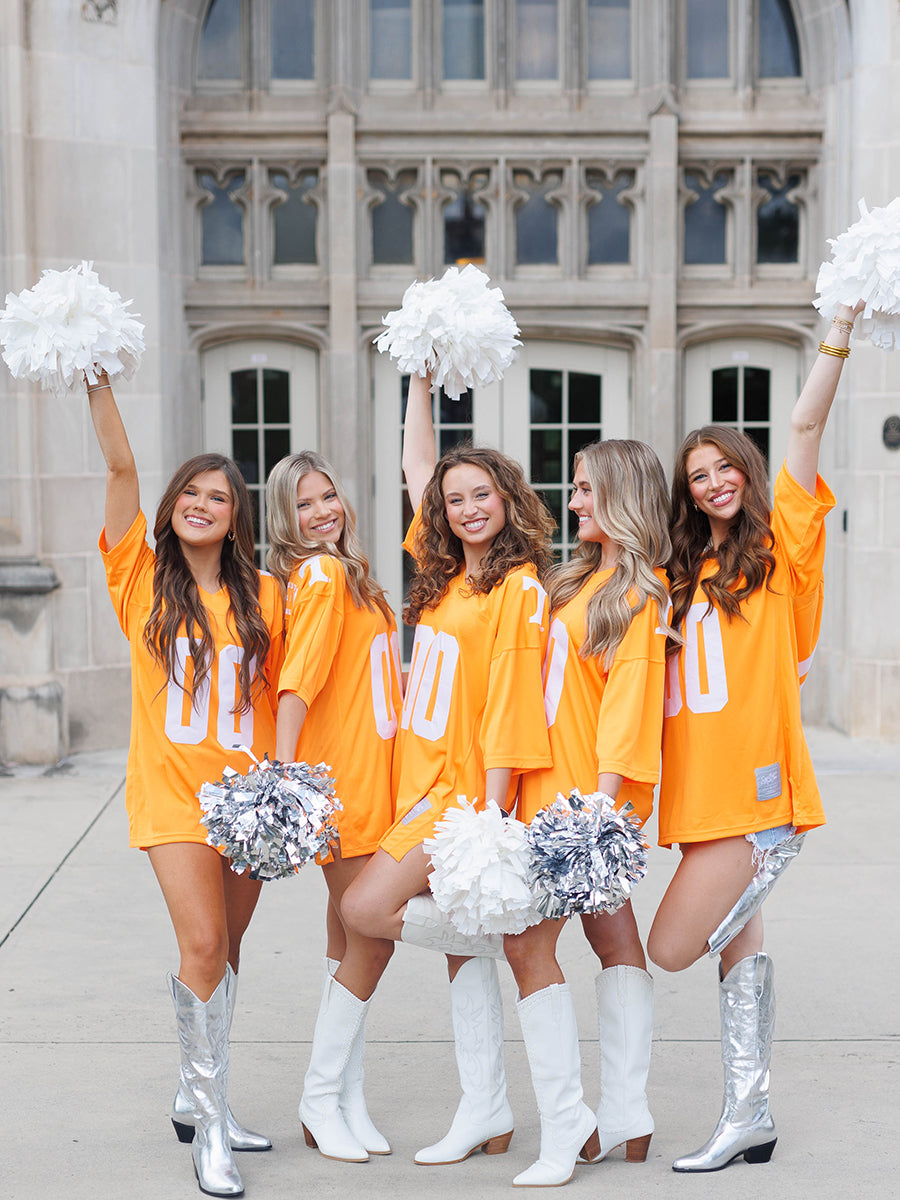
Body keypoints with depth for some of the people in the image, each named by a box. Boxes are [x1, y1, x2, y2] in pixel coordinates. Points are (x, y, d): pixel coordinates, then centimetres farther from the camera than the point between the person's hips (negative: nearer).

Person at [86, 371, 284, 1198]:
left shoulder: (263, 596, 6)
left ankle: (197, 1101, 29)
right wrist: (97, 377, -15)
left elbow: (279, 694, 10)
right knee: (203, 947, -13)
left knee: (223, 953, 12)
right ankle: (211, 1128, -1)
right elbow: (121, 465, -8)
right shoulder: (144, 578, 0)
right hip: (173, 790, -3)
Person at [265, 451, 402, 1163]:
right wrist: (282, 767, -27)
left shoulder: (346, 572, 15)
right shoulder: (321, 574, -11)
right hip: (339, 779, -9)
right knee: (370, 938, -6)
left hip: (371, 775, 9)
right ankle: (321, 1095, 7)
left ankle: (348, 1097, 19)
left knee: (352, 937, 12)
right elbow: (299, 677, -21)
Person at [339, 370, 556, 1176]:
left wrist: (494, 811, -19)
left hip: (466, 787, -8)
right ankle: (487, 1111, 15)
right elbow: (417, 466, 21)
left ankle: (489, 930, 8)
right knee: (462, 946, 9)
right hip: (422, 779, 8)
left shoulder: (519, 587, -10)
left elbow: (509, 702, -15)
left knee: (366, 908, -14)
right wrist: (422, 379, 20)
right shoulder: (444, 573, 12)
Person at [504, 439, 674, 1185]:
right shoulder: (585, 577, 17)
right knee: (610, 931, 10)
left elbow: (631, 692, -18)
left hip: (590, 788, -9)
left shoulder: (640, 590, -10)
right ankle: (627, 1119, 15)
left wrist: (605, 791, -24)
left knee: (529, 942, -12)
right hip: (553, 784, 9)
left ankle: (568, 1127, -8)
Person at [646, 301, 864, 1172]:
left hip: (757, 784, -7)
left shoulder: (779, 546, 0)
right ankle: (748, 1115, 20)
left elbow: (805, 427, -10)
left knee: (671, 948, -13)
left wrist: (837, 335, -18)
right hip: (702, 788, 7)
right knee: (735, 945, 12)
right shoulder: (686, 572, 16)